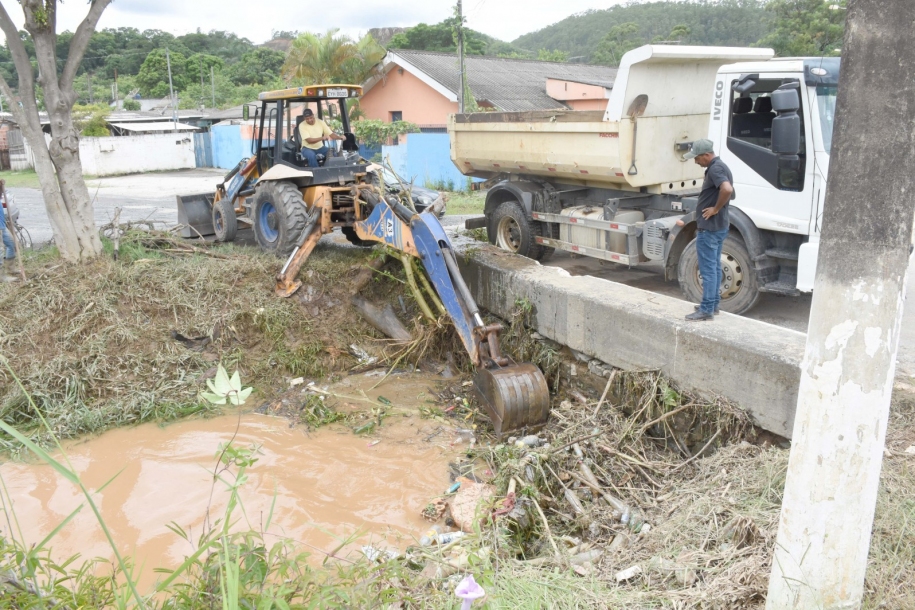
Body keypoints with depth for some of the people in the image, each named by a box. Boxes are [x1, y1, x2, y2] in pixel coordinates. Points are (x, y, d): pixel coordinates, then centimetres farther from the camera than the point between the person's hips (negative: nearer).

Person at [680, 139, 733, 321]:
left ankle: (706, 309, -1)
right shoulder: (720, 166, 13)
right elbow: (729, 191, 25)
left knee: (708, 269, -6)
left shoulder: (715, 169, -19)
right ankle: (713, 304, 25)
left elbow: (727, 189, -37)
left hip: (709, 228, -11)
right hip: (718, 226, 11)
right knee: (714, 267, 17)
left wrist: (716, 209, -24)